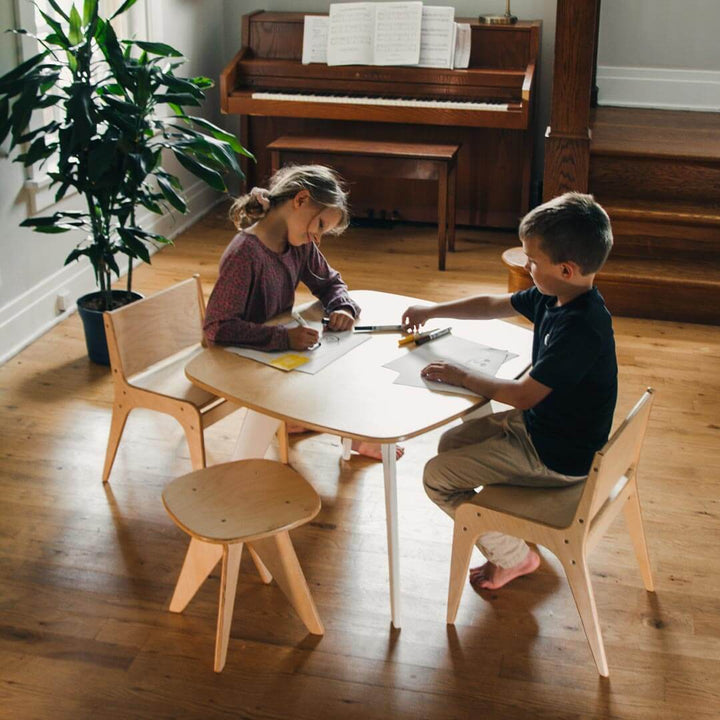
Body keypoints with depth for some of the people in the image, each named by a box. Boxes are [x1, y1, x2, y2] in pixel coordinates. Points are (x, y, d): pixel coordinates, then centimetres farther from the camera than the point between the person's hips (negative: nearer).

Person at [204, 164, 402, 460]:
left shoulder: (301, 245, -3)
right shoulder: (244, 254, -28)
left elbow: (330, 282, 12)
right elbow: (216, 327, -32)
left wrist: (343, 308, -11)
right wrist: (284, 337, -38)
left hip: (283, 350, 8)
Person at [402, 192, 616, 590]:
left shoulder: (580, 328, -32)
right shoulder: (553, 297, -3)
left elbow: (523, 395, -29)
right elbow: (493, 304, 14)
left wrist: (462, 376, -17)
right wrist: (432, 310, 17)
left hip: (559, 457, -10)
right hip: (539, 423, 10)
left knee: (437, 476, -5)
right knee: (452, 442, 20)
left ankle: (512, 556, 11)